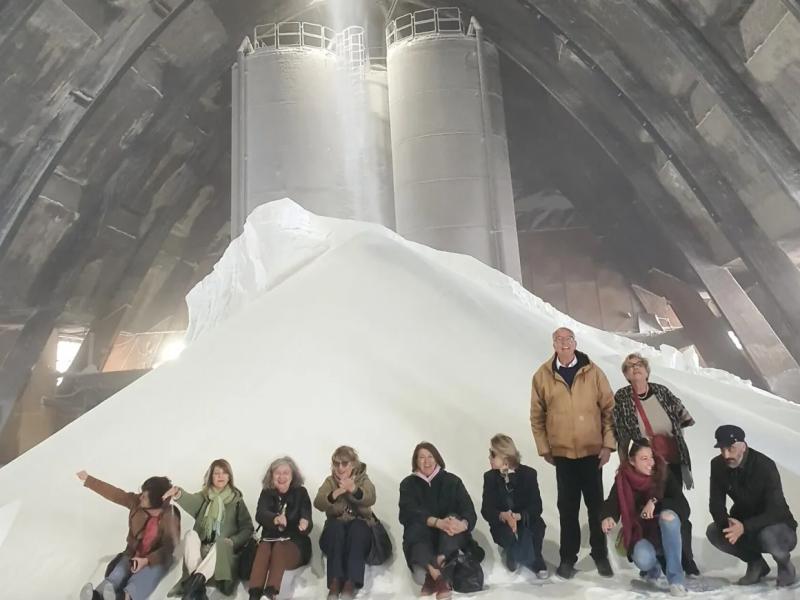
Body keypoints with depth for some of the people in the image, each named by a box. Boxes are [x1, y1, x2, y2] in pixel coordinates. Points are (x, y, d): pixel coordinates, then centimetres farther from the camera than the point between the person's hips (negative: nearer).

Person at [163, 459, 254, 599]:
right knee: (191, 535, -27)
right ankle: (197, 587, -40)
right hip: (201, 547, 2)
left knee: (221, 544, -34)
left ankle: (195, 581, -50)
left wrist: (233, 541, -15)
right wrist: (178, 493, -37)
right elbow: (190, 502, -15)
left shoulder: (236, 499, 4)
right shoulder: (204, 496, 9)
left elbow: (247, 528, 3)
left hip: (223, 549, -2)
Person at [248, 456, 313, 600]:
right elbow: (260, 514, -17)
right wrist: (275, 519, -41)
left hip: (294, 543, -1)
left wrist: (305, 524, -38)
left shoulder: (301, 493, -1)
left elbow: (307, 520, -12)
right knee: (264, 547, -31)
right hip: (270, 539, 2)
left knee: (279, 547, -32)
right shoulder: (266, 493, 3)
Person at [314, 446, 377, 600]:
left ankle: (351, 582, -40)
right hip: (336, 528, 1)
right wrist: (337, 492, -34)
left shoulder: (363, 479, 1)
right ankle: (335, 581, -37)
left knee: (356, 527, -33)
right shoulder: (330, 481, 4)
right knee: (335, 526, -31)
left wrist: (353, 489, -42)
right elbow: (318, 503, -15)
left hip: (360, 526, -1)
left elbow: (370, 499, -21)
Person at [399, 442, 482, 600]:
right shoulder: (408, 484, 4)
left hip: (449, 537, 1)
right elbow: (410, 513, -14)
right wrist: (438, 523, -33)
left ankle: (433, 576, -43)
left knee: (454, 518, -30)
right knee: (415, 527, -32)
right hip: (423, 536, 0)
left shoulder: (452, 481, 6)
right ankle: (439, 576, -50)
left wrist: (463, 524, -33)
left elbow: (469, 510, -7)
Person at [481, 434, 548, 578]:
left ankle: (535, 560, 1)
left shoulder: (528, 473, -11)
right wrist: (503, 516, -33)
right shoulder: (490, 477, -6)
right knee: (508, 533, -33)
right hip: (502, 524, 1)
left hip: (526, 522, 0)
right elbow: (486, 509, -11)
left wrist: (519, 516, -36)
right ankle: (512, 554, 5)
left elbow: (536, 507, -16)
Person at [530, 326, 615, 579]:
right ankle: (568, 558, 22)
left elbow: (609, 408, -1)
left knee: (596, 504, 12)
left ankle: (601, 555, 29)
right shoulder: (542, 376, -2)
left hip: (592, 451, 0)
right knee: (567, 507, 9)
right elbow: (537, 415, 2)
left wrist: (608, 444, -5)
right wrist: (544, 448, 1)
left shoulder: (593, 372, -3)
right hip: (562, 452, 0)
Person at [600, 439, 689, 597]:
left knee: (668, 515, -33)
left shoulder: (663, 474, -12)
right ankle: (653, 569, 8)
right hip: (640, 536, 0)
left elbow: (684, 506, -18)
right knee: (643, 558, -33)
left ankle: (676, 578, -23)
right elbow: (612, 504, -21)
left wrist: (655, 502, -32)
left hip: (666, 535, 0)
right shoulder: (622, 480, -10)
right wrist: (608, 517, -43)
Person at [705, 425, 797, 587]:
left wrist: (744, 527, -41)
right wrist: (727, 523, -32)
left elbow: (776, 511, -28)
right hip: (742, 525, 5)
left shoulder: (765, 466, -25)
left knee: (767, 536, -37)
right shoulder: (718, 465, -11)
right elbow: (716, 504, -10)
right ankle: (756, 564, 6)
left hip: (777, 525, -4)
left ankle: (785, 564, 0)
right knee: (713, 532, -21)